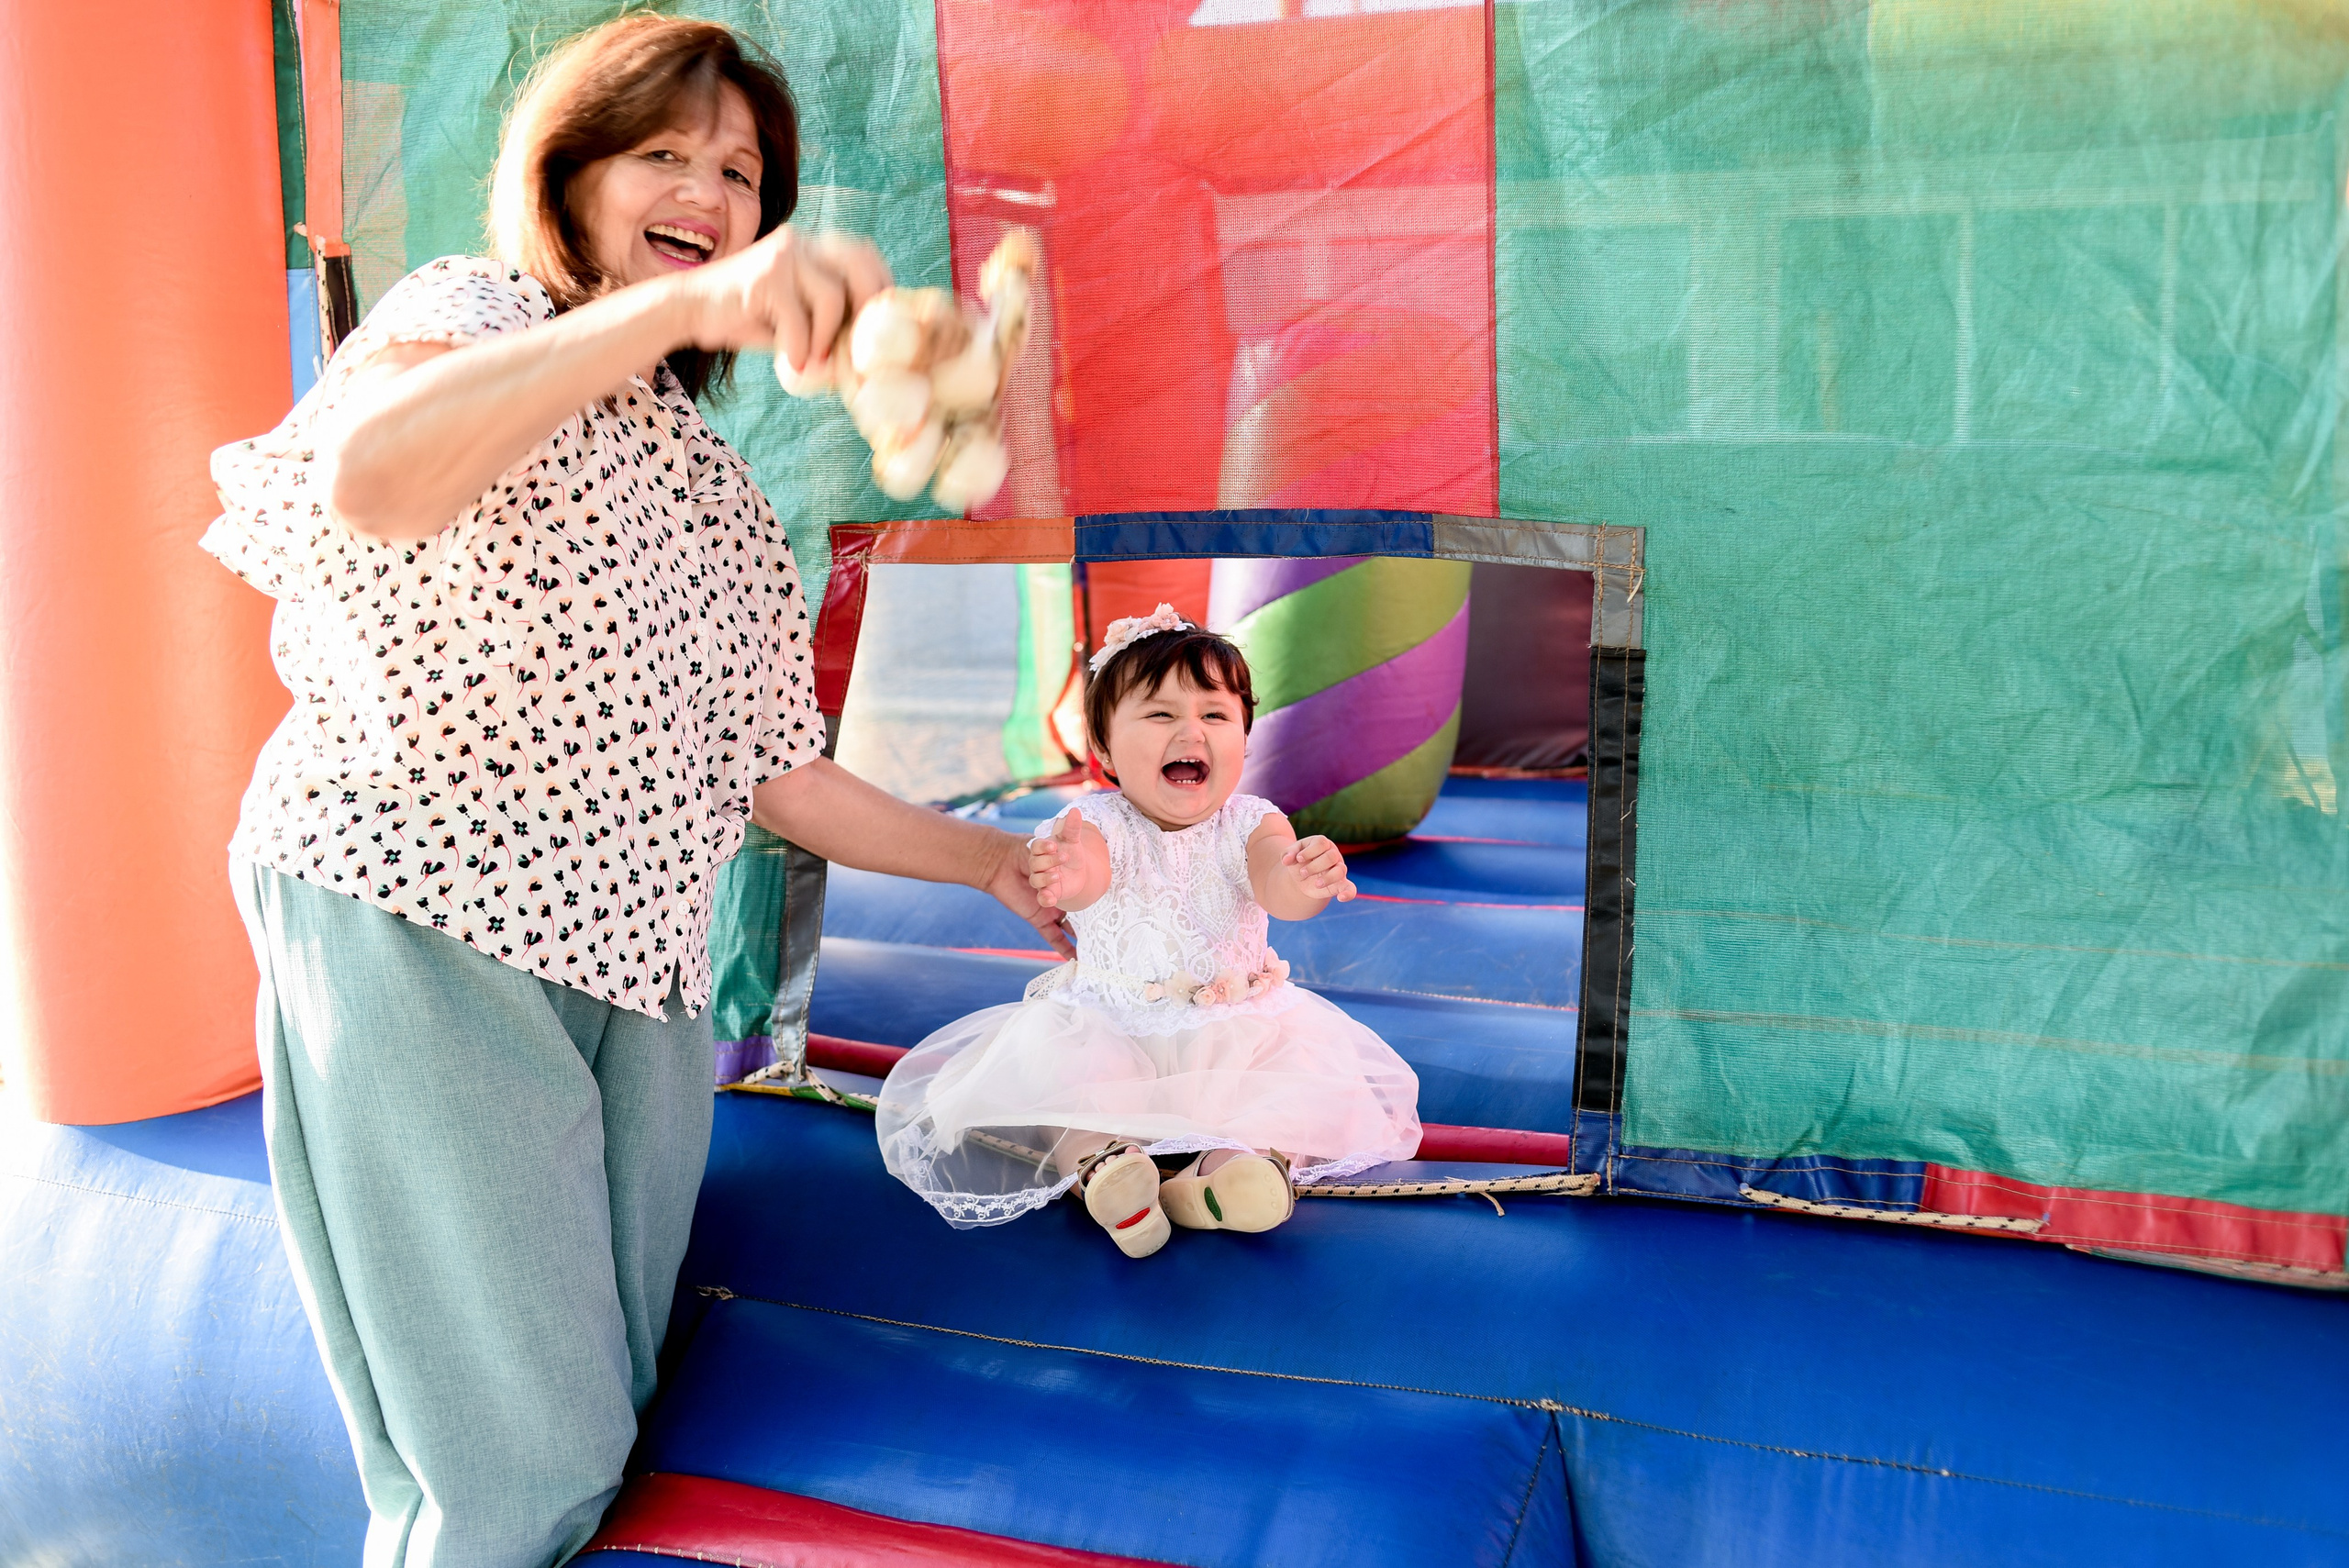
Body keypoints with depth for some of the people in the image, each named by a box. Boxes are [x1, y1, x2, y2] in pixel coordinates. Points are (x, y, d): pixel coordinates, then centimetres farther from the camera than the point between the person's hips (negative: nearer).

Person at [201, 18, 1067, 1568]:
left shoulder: (725, 498, 19)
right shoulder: (472, 314, -2)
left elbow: (777, 778, 17)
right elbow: (372, 478, -28)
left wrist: (999, 863, 14)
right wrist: (679, 304, -37)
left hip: (636, 962, 7)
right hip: (416, 925, -7)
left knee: (614, 1418, 10)